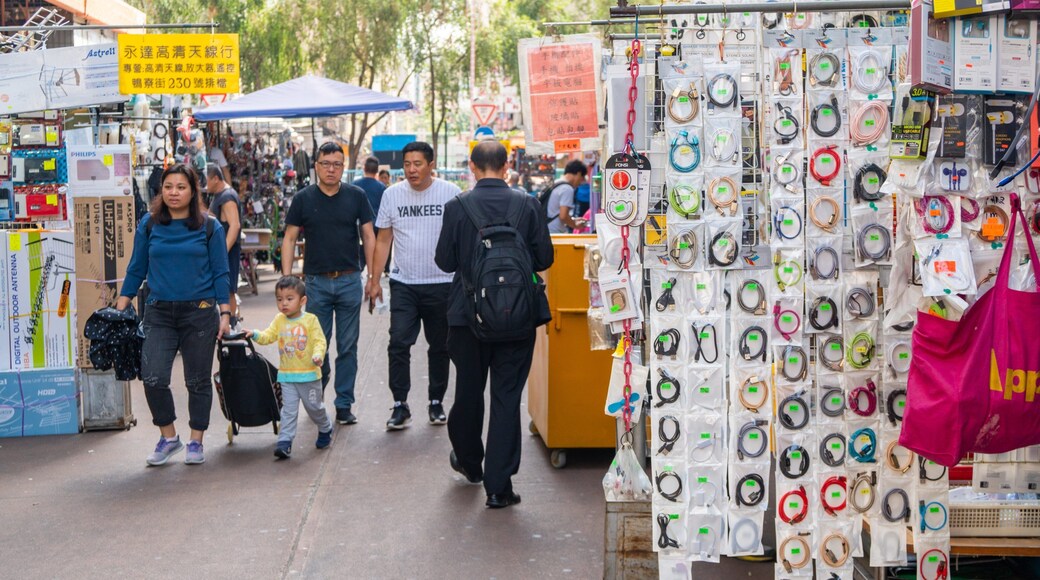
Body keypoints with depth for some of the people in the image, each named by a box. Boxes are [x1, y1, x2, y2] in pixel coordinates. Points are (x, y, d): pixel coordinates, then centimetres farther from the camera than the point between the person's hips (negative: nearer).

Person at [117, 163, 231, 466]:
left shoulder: (209, 227, 1)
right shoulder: (149, 225, 5)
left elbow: (220, 273, 2)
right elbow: (136, 269, 9)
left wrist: (225, 313, -3)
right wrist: (119, 310, 5)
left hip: (200, 313, -1)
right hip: (159, 313, 1)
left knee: (198, 381, 6)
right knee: (153, 378, -9)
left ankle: (196, 442, 21)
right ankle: (168, 437, 12)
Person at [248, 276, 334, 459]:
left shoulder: (310, 320, -9)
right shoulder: (279, 320, 3)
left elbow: (320, 341, -12)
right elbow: (268, 336, 2)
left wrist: (318, 355, -30)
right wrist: (255, 335, -17)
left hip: (309, 374, -2)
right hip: (286, 375, 3)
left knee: (314, 407, 13)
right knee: (288, 410, -2)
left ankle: (325, 430, 38)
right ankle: (284, 442, -4)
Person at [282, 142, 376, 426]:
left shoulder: (356, 196, 2)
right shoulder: (304, 198, 1)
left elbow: (368, 236, 4)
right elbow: (290, 238, 4)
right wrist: (287, 278, -5)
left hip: (349, 280, 0)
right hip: (316, 282, 0)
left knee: (348, 346, 5)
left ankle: (344, 404, 13)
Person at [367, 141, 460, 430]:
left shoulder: (449, 193, -3)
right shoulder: (392, 194, 3)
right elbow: (383, 240, 7)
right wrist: (375, 280, 3)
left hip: (441, 283, -1)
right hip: (403, 284, 1)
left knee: (440, 347, 10)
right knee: (398, 344, -7)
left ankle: (436, 402, 23)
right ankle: (400, 406, 1)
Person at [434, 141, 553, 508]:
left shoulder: (457, 208, -9)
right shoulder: (529, 206, -7)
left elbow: (444, 261, -4)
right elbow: (544, 258, -3)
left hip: (469, 314, 0)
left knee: (468, 391, 19)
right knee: (507, 398, 3)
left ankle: (469, 461, 39)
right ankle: (498, 485, 3)